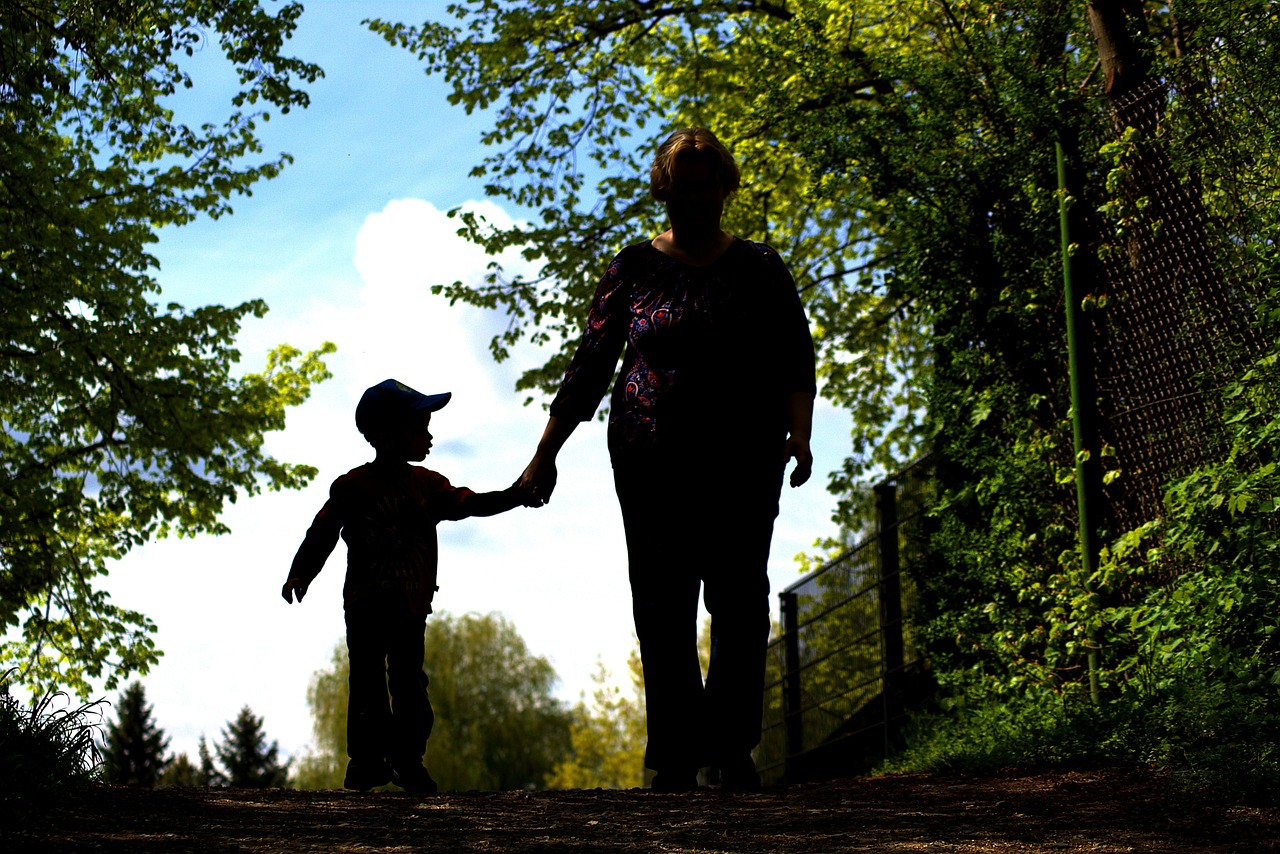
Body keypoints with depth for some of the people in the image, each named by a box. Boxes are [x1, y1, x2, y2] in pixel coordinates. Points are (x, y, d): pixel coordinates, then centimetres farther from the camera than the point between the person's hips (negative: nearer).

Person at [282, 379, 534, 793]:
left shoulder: (427, 484, 6)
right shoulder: (352, 487, -3)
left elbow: (469, 504, -1)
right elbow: (323, 533, -1)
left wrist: (512, 496, -15)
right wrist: (299, 574, -10)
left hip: (411, 606, 2)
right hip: (365, 604, -2)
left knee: (408, 682, 0)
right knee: (367, 684, -1)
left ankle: (408, 759, 7)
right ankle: (366, 759, 5)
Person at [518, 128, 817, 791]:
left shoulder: (760, 269, 10)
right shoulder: (634, 268, 9)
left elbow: (795, 361, 7)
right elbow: (589, 365, 9)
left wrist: (798, 433, -11)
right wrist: (545, 455, 6)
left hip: (744, 462, 0)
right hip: (652, 462, 0)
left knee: (740, 602, -6)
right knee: (663, 609, -3)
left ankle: (732, 749, 3)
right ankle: (677, 758, 3)